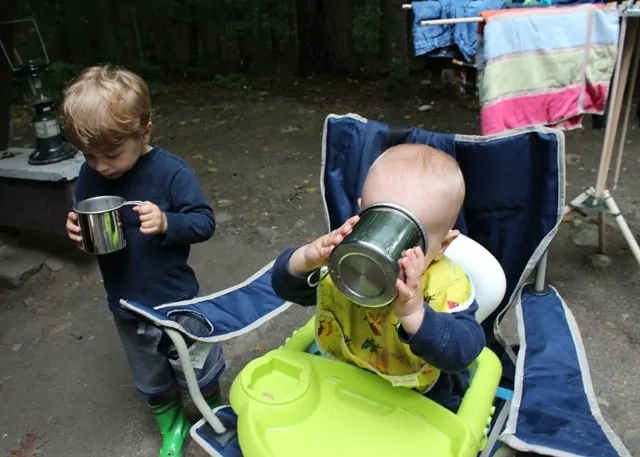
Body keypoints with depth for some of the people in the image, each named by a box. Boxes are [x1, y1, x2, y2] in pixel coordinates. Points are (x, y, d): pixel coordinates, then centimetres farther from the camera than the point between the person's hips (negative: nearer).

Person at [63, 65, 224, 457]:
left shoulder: (172, 172, -22)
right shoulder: (90, 175, -6)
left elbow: (205, 221, -19)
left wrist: (167, 222, -37)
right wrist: (78, 232, -17)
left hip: (175, 301, -5)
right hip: (125, 306, 5)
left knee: (196, 370, 18)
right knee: (151, 380, 25)